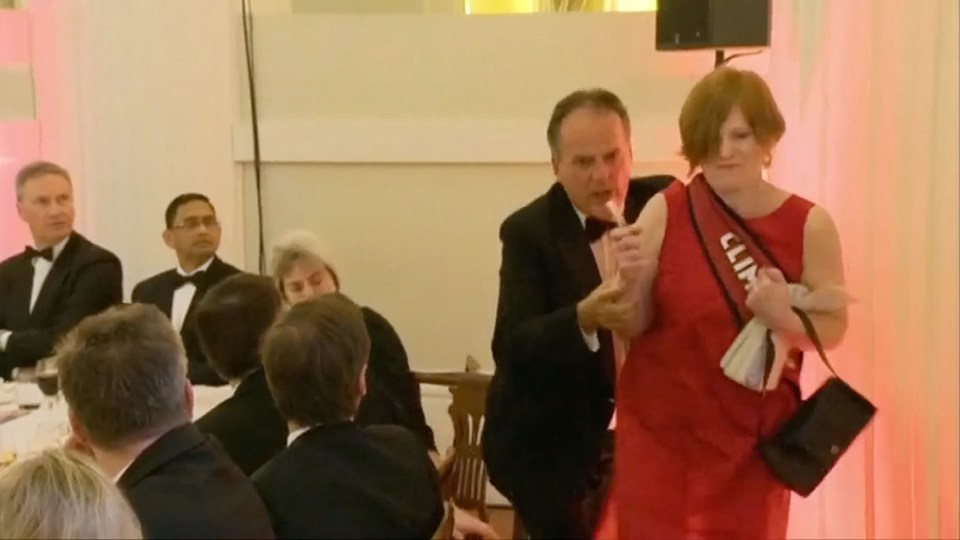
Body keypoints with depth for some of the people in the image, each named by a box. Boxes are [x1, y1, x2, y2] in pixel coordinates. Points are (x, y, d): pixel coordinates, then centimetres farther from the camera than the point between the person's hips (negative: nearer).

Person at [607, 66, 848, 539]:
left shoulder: (809, 225, -7)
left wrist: (786, 318, -21)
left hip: (753, 433, 1)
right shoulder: (666, 211, -8)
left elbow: (834, 328, -1)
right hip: (660, 426, 0)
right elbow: (634, 326, -3)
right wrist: (632, 278, -23)